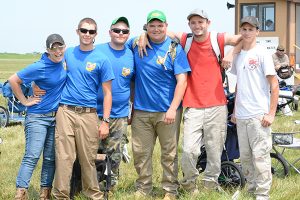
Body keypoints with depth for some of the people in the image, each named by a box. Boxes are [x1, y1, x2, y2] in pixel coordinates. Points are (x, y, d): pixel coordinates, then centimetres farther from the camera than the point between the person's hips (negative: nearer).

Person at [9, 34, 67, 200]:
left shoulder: (63, 61, 1)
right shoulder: (39, 67, -17)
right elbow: (13, 80, -13)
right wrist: (24, 101, -10)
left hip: (56, 116, 6)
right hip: (38, 117, -6)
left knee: (50, 158, 8)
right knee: (32, 156, -11)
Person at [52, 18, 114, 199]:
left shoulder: (102, 59, 1)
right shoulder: (68, 53, 10)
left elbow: (107, 93, 1)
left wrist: (105, 122, -5)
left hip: (88, 114, -2)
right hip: (65, 111, 2)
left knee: (88, 159, 3)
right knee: (64, 157, -2)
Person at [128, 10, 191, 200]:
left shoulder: (174, 49, -4)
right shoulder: (136, 44, 6)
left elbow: (182, 81, -8)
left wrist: (173, 109, -15)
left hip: (167, 111, -3)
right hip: (141, 110, 3)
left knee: (170, 153, 3)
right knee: (140, 152, 7)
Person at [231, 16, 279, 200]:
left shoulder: (262, 53, -5)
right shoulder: (238, 56, 14)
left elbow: (274, 85, -7)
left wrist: (271, 113, -12)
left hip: (259, 115, -6)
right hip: (241, 116, 7)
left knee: (260, 156, -8)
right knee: (245, 156, 11)